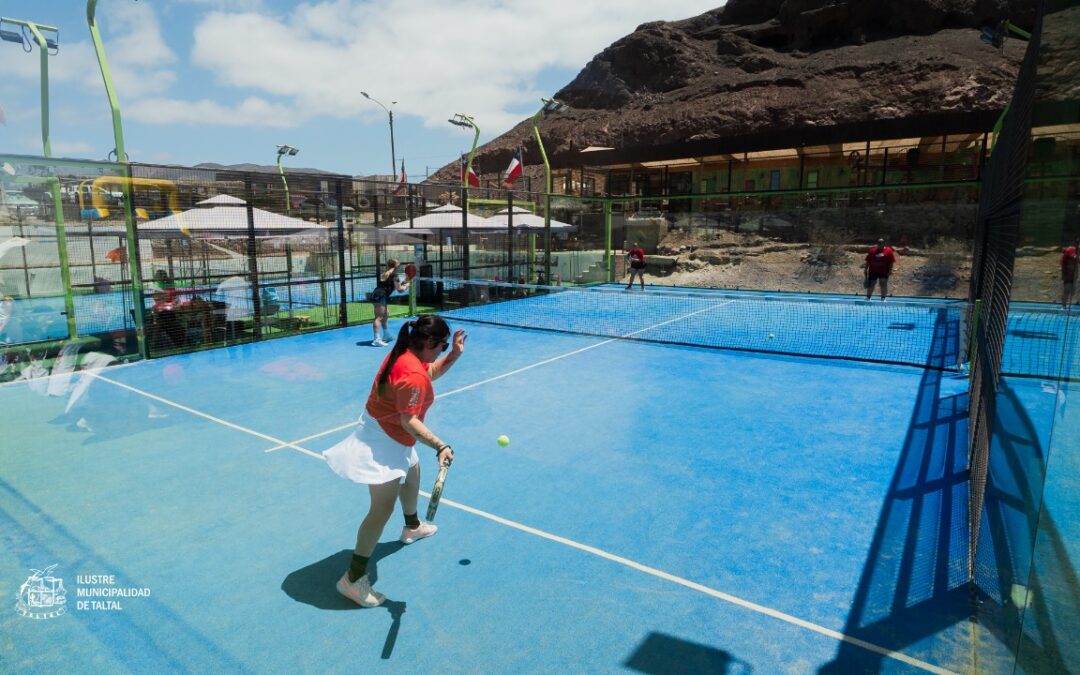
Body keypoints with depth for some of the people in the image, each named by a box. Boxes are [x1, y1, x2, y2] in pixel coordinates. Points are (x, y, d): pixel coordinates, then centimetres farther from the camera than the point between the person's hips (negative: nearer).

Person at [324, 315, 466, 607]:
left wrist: (455, 354, 4)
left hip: (391, 437, 11)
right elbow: (409, 421, -33)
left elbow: (430, 373, 18)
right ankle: (353, 579, 0)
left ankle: (412, 527, 59)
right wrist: (440, 446, -41)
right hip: (383, 442, -11)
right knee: (382, 509, -8)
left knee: (412, 475, 32)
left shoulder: (406, 355, -1)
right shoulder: (413, 375, -30)